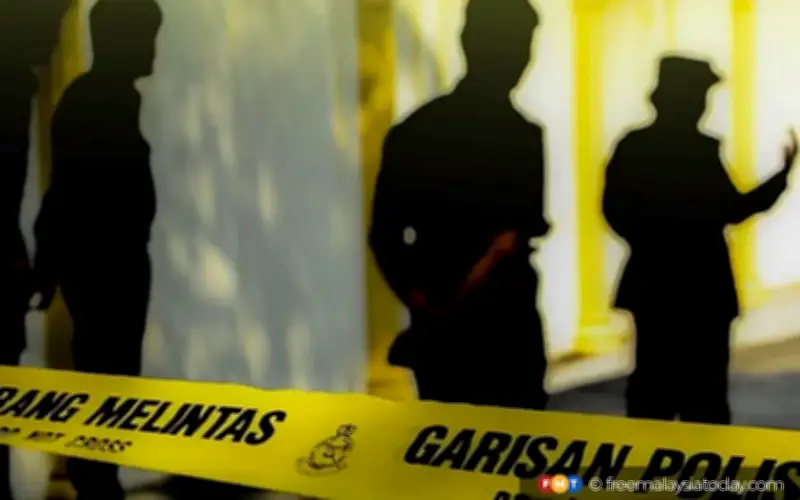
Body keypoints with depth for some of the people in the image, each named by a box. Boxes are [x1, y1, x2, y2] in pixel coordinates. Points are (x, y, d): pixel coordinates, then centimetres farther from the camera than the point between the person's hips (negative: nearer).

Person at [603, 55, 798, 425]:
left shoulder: (632, 145, 2)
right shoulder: (699, 149, -16)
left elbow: (616, 209, 5)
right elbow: (732, 209, -15)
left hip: (652, 283, 6)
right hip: (699, 285, -6)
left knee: (652, 379, 12)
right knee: (703, 382, 2)